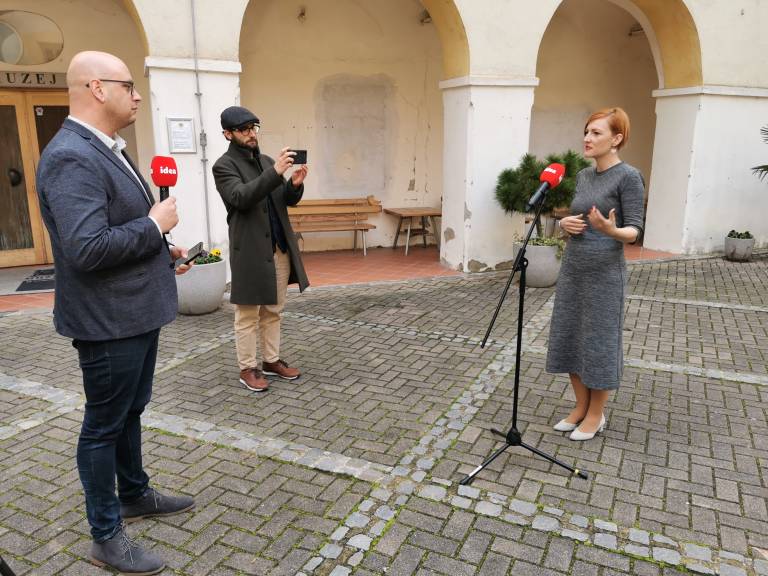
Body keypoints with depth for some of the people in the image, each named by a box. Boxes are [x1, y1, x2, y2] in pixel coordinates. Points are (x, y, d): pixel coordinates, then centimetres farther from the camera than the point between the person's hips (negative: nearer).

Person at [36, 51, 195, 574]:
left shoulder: (107, 150, 11)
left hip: (137, 311, 10)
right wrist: (154, 225, -20)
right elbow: (87, 248, -31)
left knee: (130, 412, 22)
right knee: (105, 425, 6)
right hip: (108, 320, -10)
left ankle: (135, 495, 42)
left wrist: (162, 252, 10)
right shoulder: (71, 158, -22)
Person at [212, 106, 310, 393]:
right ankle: (248, 369, 14)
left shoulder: (266, 161, 14)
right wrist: (275, 173, -31)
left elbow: (287, 201, 14)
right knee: (248, 315, 3)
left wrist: (294, 184, -9)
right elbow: (241, 197, -23)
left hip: (280, 248, 7)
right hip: (250, 252, -6)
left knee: (273, 311, 14)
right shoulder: (224, 166, -6)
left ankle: (271, 361, 25)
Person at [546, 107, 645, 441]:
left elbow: (634, 230, -13)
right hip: (572, 268, 7)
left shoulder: (628, 177, -10)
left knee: (599, 341, 3)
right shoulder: (583, 176, 11)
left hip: (604, 273, -7)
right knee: (570, 338, 11)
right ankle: (581, 407, 26)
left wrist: (611, 230, -34)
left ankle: (596, 414, 20)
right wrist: (565, 223, -2)